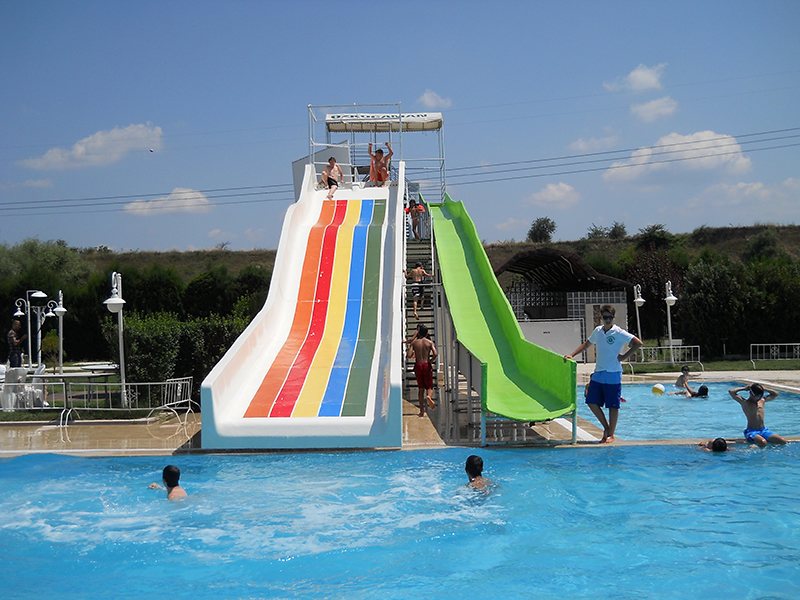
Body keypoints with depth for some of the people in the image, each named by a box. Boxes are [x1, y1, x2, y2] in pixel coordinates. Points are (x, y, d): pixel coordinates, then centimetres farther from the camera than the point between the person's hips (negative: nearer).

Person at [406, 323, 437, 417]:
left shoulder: (414, 343, 1)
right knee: (429, 386, 8)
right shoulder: (430, 342, -1)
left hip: (418, 365, 1)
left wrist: (410, 349, 13)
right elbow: (435, 354, -15)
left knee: (421, 389, 10)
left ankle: (422, 411, 7)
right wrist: (431, 361, 2)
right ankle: (429, 396, -28)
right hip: (427, 365, -1)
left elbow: (408, 356, -8)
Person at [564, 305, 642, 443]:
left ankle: (611, 434, 11)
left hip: (613, 376, -6)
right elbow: (586, 344, 23)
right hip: (598, 374, 6)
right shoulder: (597, 331, 8)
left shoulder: (619, 333, -9)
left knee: (612, 405, 1)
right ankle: (606, 427, 21)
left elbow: (638, 343, -15)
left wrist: (624, 357, -14)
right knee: (592, 402, 4)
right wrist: (572, 355, 13)